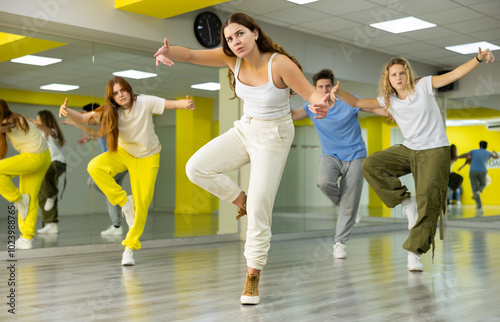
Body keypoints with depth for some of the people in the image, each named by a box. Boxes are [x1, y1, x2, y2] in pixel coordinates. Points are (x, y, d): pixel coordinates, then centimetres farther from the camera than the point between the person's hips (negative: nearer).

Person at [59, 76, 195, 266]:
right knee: (94, 167, -27)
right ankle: (124, 203, -10)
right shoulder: (109, 112, -15)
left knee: (142, 204, -7)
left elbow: (173, 104, -21)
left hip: (147, 157, -2)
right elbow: (82, 118, -23)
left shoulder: (145, 102, -20)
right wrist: (67, 112, -44)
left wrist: (186, 104, -44)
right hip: (124, 153, 2)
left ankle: (130, 247, 10)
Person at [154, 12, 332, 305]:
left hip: (274, 136, -5)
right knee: (196, 168, -12)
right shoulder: (232, 58, -9)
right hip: (245, 129, 5)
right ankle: (242, 201, 12)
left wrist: (321, 105, -46)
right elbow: (192, 55, -18)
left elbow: (312, 94, -20)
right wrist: (170, 53, -41)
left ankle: (253, 278, 8)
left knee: (259, 209, -9)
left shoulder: (280, 63, -23)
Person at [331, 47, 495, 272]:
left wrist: (478, 59, -26)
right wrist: (339, 93, -16)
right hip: (409, 150, 5)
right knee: (370, 165, -11)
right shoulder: (388, 100, 6)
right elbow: (358, 102, 3)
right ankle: (406, 202, -4)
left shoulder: (423, 86, -4)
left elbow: (454, 74, -11)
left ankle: (414, 252, -8)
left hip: (435, 150, -4)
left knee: (428, 200, -14)